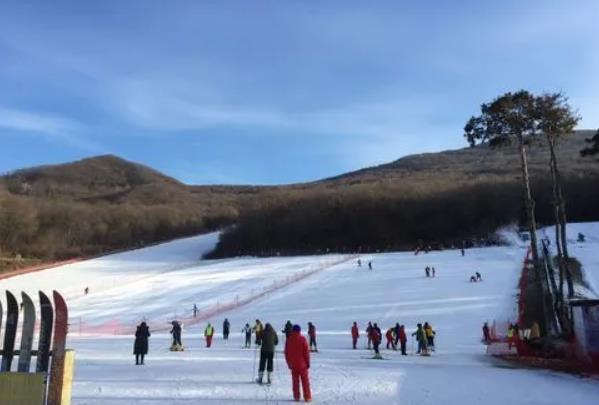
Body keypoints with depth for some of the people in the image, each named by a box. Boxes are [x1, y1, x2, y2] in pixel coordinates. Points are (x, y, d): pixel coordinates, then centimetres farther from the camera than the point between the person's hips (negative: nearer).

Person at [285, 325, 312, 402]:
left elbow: (286, 353, 5)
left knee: (295, 381, 11)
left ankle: (296, 397, 11)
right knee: (305, 381, 5)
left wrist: (289, 363, 14)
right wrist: (308, 362, 1)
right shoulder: (302, 339, -9)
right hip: (302, 364, -2)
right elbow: (306, 352, -8)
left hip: (293, 364, 3)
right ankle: (307, 397, 6)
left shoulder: (289, 340, 1)